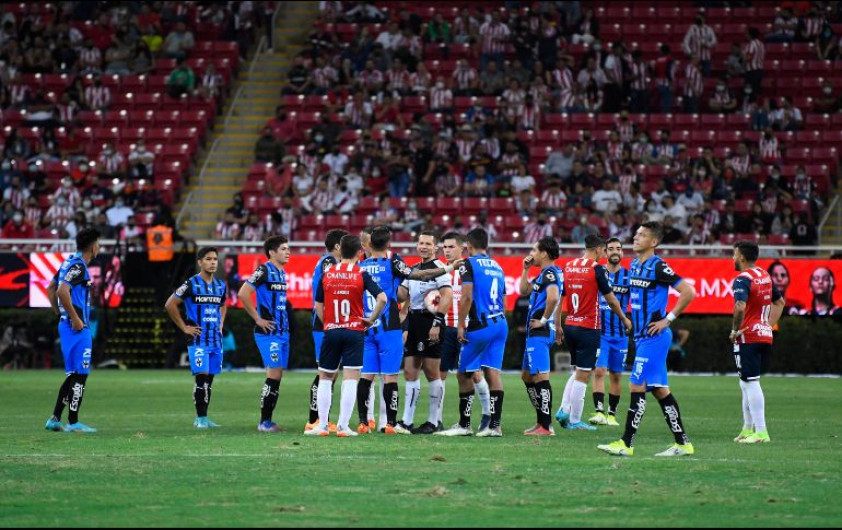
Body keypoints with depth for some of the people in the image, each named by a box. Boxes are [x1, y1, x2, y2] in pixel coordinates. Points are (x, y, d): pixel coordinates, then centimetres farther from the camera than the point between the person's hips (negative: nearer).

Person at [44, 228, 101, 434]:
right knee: (80, 375, -4)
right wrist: (75, 318, -21)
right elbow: (62, 291, -26)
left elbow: (51, 289, 23)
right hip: (77, 328, -10)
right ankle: (73, 423, -2)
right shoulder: (79, 266, -15)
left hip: (66, 324, 10)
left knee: (73, 375, 14)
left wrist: (61, 314, 22)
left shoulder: (68, 263, 14)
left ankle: (55, 419, 14)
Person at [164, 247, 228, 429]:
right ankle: (200, 418, -9)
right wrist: (184, 327, -6)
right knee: (202, 376, -12)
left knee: (210, 379, 7)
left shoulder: (221, 286, 11)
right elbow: (170, 304, -6)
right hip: (198, 339, -6)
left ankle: (203, 417, 14)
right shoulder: (191, 284, -8)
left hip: (216, 339, 6)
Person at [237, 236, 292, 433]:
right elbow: (243, 294, -18)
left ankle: (268, 420, 12)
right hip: (268, 333, -9)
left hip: (282, 332, 9)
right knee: (274, 375, -11)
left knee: (277, 376, 8)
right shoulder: (264, 271, -11)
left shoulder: (282, 273, 15)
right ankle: (264, 422, -6)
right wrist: (258, 319, -15)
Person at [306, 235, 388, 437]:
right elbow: (382, 298, -14)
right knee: (350, 379, -1)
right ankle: (343, 426, -6)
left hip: (331, 331, 2)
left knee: (325, 378, 12)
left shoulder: (326, 273, 2)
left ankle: (322, 426, 10)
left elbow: (318, 305, 6)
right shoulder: (362, 275, -5)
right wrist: (371, 319, -2)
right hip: (354, 332, -2)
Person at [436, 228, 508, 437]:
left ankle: (464, 425, 6)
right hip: (500, 324, 7)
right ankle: (494, 425, -3)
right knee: (493, 373, 3)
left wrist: (460, 325, -11)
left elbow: (467, 297, -15)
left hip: (480, 326, -7)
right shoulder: (497, 267, 16)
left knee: (464, 374, 3)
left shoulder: (469, 264, -5)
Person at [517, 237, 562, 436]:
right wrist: (526, 270, 17)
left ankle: (546, 426, -10)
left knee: (541, 377, -10)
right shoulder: (543, 274, 18)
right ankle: (542, 421, 21)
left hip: (540, 333, -11)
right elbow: (523, 291, 27)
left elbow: (553, 297, -28)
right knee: (527, 376, 18)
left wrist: (544, 320, -19)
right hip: (535, 332, 11)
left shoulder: (550, 272, -13)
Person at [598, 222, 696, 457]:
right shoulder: (634, 265, 12)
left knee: (637, 387, -10)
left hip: (654, 337, -9)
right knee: (660, 389, 10)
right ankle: (683, 443, 14)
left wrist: (668, 319, -15)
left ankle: (626, 444, -7)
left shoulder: (658, 267, -14)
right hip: (641, 336, 9)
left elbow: (688, 292, -17)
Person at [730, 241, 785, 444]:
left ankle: (761, 432, -10)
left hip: (748, 337, -9)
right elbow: (780, 302, 24)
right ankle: (748, 428, 23)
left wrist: (735, 330, -16)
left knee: (751, 383, -7)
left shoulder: (743, 279, -14)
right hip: (765, 336, 9)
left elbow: (740, 307, -29)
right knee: (747, 383, 19)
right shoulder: (765, 276, 14)